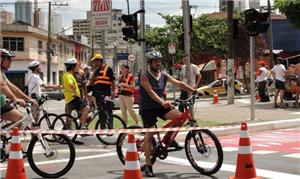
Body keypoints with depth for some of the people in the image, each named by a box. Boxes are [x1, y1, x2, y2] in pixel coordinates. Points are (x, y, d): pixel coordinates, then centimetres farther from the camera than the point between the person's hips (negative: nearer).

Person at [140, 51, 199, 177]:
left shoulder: (164, 76, 4)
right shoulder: (145, 77, -12)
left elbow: (179, 84, -3)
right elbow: (150, 92, -26)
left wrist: (194, 91, -14)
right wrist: (162, 102, -42)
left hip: (160, 106, 5)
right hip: (148, 108, -5)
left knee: (178, 115, -21)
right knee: (149, 136, -7)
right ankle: (148, 165, 2)